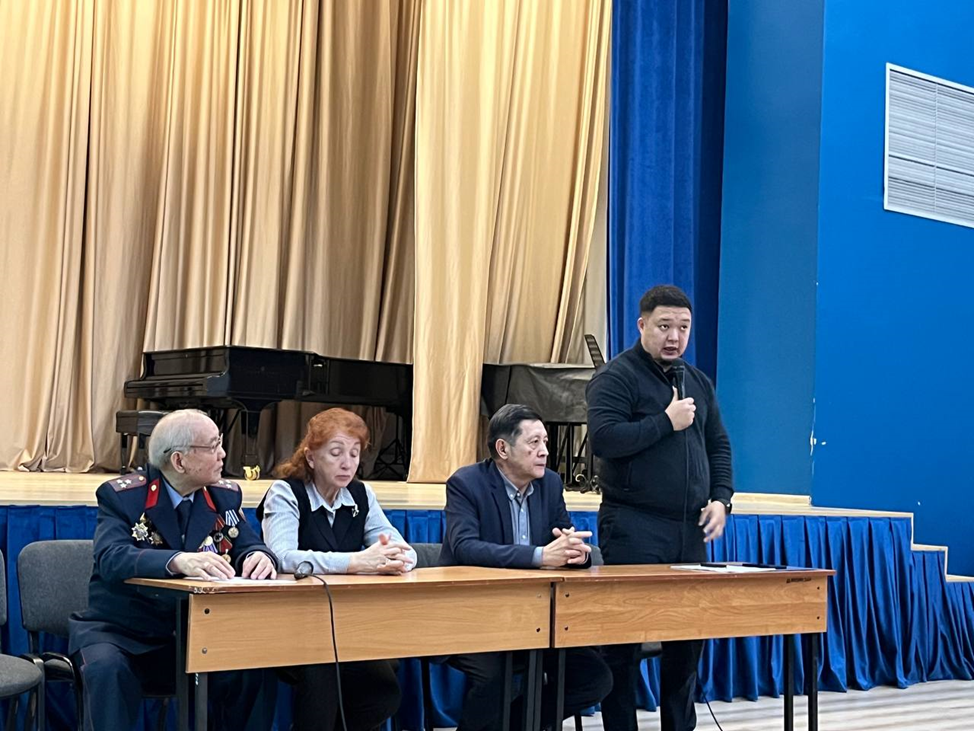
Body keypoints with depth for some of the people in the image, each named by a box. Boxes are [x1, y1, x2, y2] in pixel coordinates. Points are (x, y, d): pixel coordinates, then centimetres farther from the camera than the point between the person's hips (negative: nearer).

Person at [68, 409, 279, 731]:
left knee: (257, 668, -20)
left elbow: (250, 547, 0)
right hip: (120, 632, -3)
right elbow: (112, 559, -26)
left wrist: (259, 557, -26)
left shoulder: (225, 495, 5)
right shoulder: (121, 496, -10)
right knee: (106, 668, -35)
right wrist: (179, 561, -44)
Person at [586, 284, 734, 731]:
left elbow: (718, 446, 20)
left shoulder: (698, 382, 17)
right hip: (633, 528, -6)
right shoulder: (616, 377, -5)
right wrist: (667, 422, -16)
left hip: (690, 529, 6)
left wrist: (721, 498, 5)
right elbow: (603, 439, -19)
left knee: (688, 637, 9)